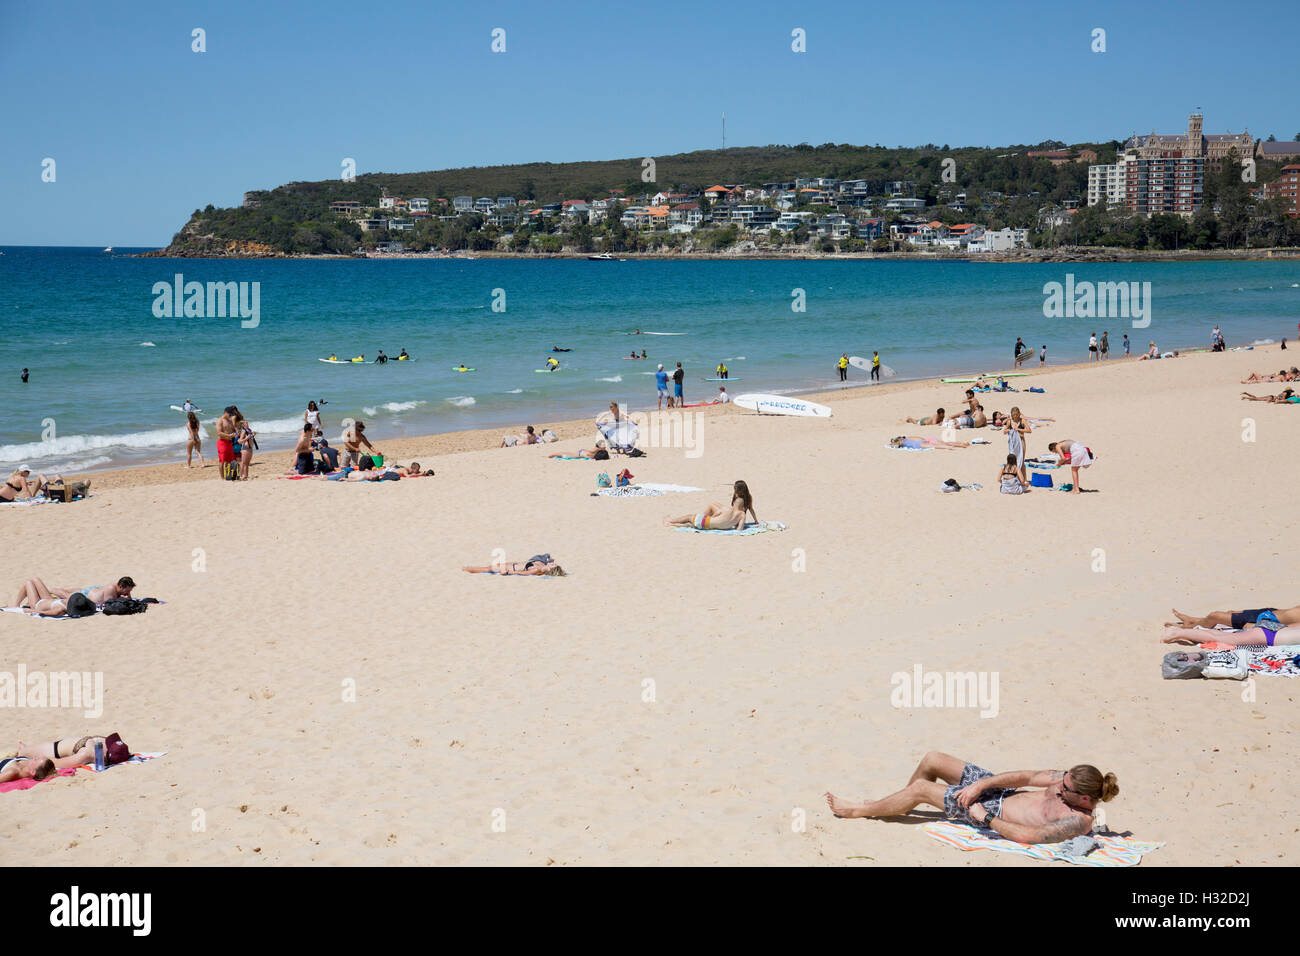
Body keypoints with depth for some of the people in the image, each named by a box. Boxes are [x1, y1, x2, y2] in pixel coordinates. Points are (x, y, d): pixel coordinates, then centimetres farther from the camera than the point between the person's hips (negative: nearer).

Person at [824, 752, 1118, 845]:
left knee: (920, 788, -9)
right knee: (931, 759, 5)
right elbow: (1026, 777, -2)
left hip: (995, 815, -8)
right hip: (998, 791, 8)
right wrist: (981, 784, -10)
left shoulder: (1078, 821, -29)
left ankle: (857, 811, 14)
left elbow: (1026, 836, -35)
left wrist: (986, 818, -24)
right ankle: (900, 805, 34)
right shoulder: (1070, 779, -7)